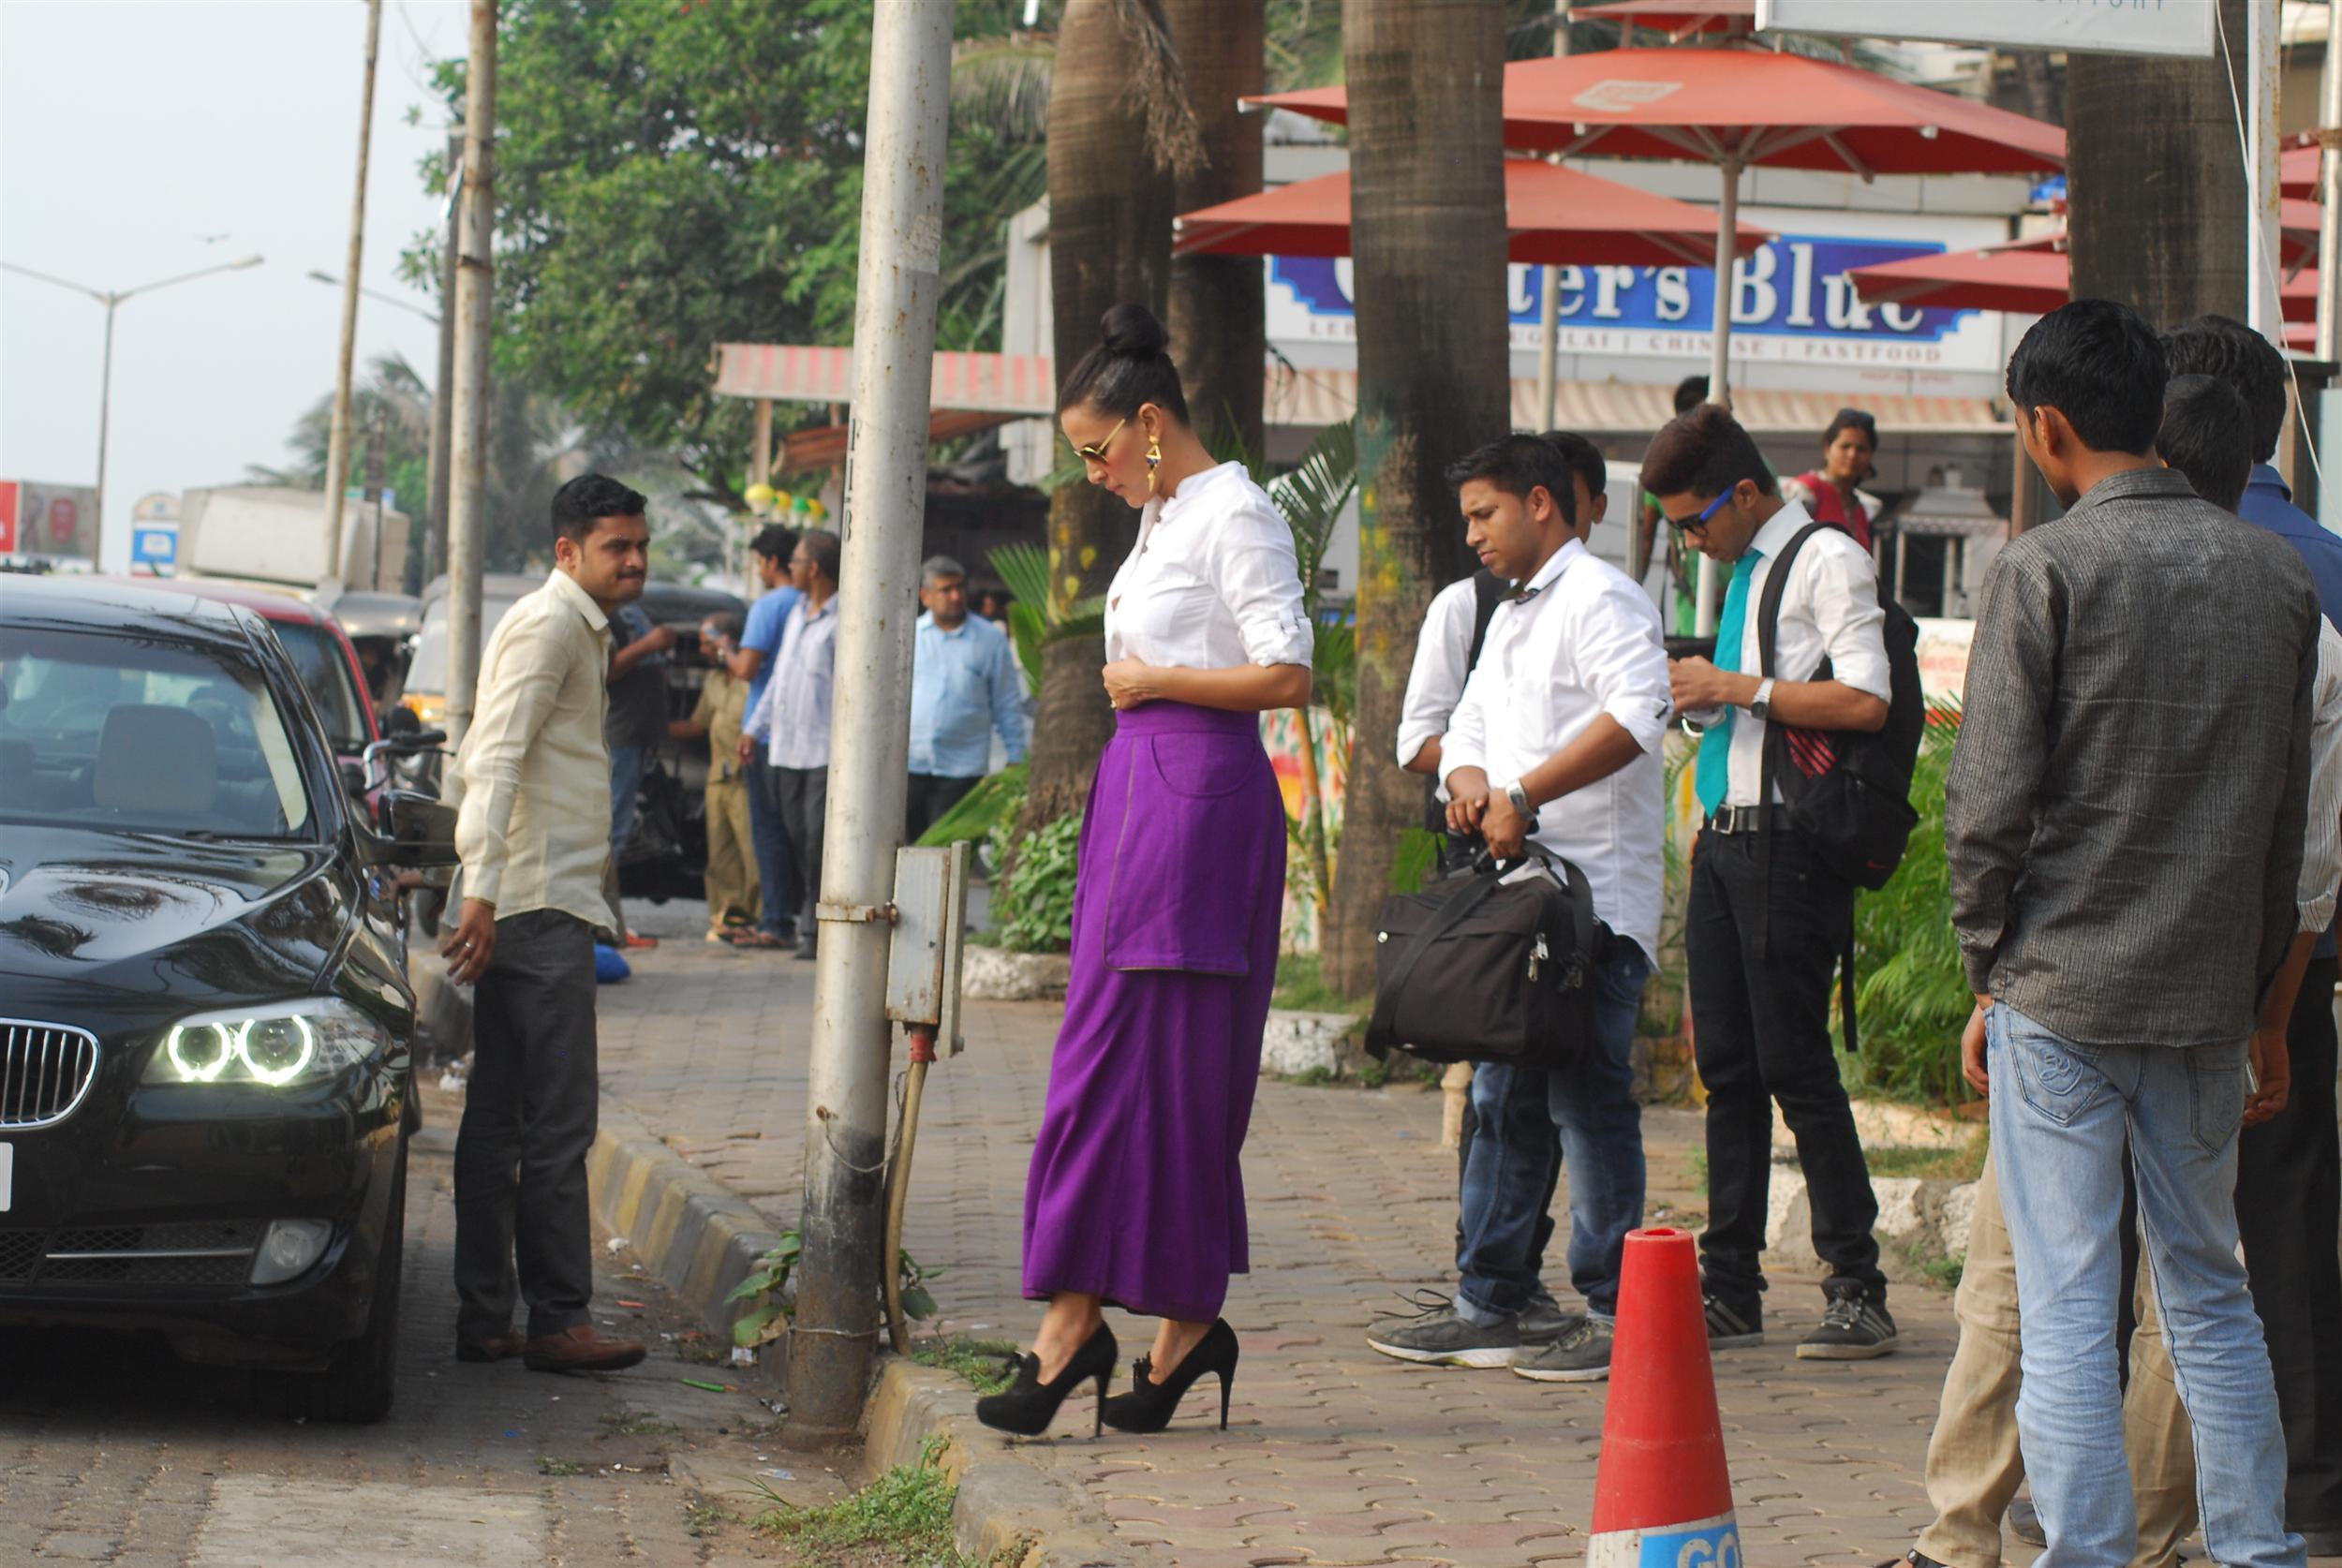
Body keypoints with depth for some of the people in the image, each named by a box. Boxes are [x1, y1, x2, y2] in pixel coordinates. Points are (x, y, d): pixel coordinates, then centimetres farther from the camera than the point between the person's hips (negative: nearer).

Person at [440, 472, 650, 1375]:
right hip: (539, 907, -10)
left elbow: (486, 764, 27)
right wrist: (483, 891, -26)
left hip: (540, 907, 10)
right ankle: (559, 1322, -9)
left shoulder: (581, 631, 22)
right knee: (558, 1123, -9)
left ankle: (485, 1319, 12)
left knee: (499, 1121, 9)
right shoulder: (548, 625, -9)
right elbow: (495, 760, -19)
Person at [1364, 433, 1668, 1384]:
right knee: (1504, 1101, 10)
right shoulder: (1511, 618, 23)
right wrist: (1468, 779, 0)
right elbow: (1468, 727, 25)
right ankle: (1488, 1308, 15)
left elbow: (1637, 714, -24)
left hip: (1595, 900, -10)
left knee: (1587, 1097, -9)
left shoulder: (1599, 600, -8)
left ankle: (1614, 1314, -6)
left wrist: (1522, 792, -23)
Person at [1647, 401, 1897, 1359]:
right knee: (1727, 1066, 8)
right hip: (1724, 840, 9)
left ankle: (1858, 1293, -3)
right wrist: (1698, 698, 12)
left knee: (1794, 1064, -8)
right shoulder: (1742, 571, 19)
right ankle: (1730, 1291, 12)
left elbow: (1865, 701, -19)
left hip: (1787, 847, -9)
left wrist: (1736, 689, -15)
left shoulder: (1826, 562, -7)